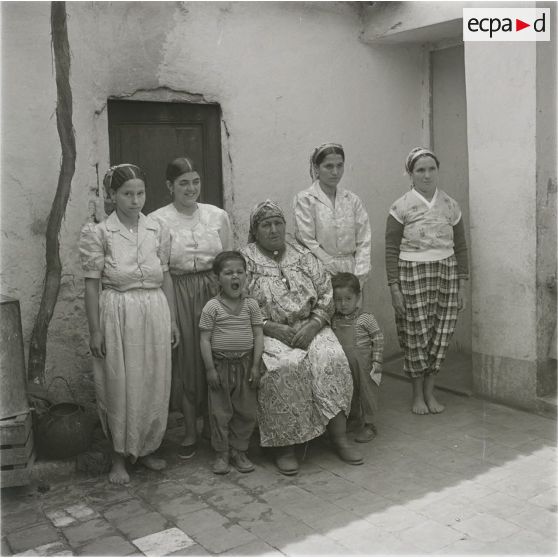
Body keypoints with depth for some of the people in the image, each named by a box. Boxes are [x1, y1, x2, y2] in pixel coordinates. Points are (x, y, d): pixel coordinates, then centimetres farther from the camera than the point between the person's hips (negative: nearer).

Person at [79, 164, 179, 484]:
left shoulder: (157, 230, 5)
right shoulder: (99, 234, -5)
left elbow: (166, 277, 9)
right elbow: (92, 284, -4)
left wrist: (173, 320, 8)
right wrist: (95, 331, -7)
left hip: (155, 314, 3)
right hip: (118, 316, -3)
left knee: (154, 385, 10)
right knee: (120, 386, 4)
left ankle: (146, 449, 29)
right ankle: (119, 458, 20)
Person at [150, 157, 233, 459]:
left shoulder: (218, 216, 6)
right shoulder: (157, 221, -3)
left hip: (215, 292, 2)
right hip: (178, 295, -2)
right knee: (185, 360, 4)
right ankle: (190, 432, 19)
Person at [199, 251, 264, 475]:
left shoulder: (251, 305, 0)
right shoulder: (212, 307, -6)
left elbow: (258, 335, 1)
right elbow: (205, 339, -6)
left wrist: (255, 366, -4)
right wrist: (210, 368, -10)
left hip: (245, 364, 2)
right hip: (220, 364, -2)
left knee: (246, 411, 8)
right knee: (220, 412, 5)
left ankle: (239, 451, 23)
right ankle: (221, 454, 19)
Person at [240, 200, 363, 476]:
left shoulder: (304, 256, 12)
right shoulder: (245, 261, 1)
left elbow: (326, 295, 8)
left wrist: (313, 325, -10)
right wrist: (273, 328, -17)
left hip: (309, 327, 3)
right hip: (267, 332, -3)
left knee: (331, 358, -25)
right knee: (286, 366, -32)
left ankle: (339, 437, -19)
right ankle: (284, 445, -20)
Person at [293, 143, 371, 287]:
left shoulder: (353, 200, 11)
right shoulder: (304, 199, -2)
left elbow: (363, 242, 7)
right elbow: (307, 242, -8)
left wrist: (359, 277, -4)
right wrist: (335, 273, -10)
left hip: (351, 274, 3)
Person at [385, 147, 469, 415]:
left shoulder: (450, 205, 7)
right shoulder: (401, 207, -3)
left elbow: (461, 247, 11)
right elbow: (391, 250, -3)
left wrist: (462, 284, 8)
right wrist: (394, 288, -8)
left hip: (446, 273, 3)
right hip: (413, 274, -3)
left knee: (441, 333, 4)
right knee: (417, 335, 0)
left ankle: (429, 391, 20)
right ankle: (417, 394, 18)